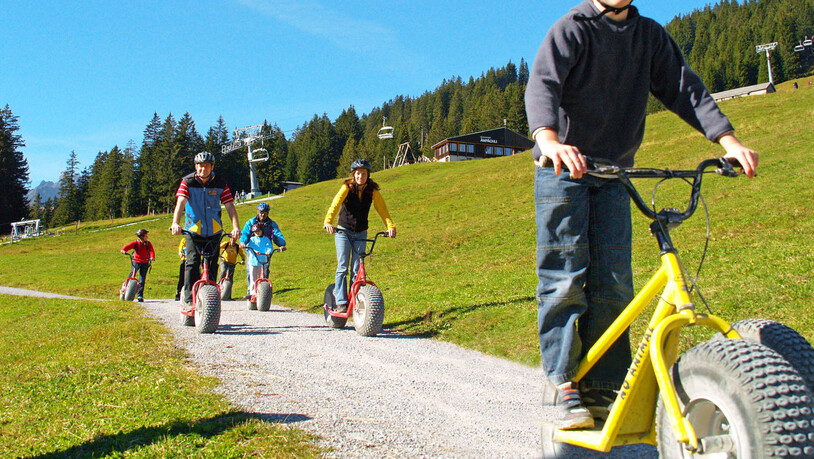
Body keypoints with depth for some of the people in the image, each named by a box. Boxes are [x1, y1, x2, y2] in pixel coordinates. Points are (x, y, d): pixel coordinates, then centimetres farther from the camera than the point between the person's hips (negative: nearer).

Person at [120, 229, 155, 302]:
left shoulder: (148, 244, -1)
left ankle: (140, 296, 4)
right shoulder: (136, 243, -4)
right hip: (136, 262, -1)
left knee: (142, 280, -2)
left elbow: (151, 251, -15)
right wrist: (123, 250, -38)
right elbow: (128, 246, -16)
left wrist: (152, 257, -35)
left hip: (145, 263, 1)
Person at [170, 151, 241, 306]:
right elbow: (181, 202, -18)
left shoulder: (220, 183, -3)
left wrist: (236, 227, -24)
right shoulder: (188, 182, -5)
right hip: (193, 229, -1)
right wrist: (175, 223, -35)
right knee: (192, 262, -11)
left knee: (212, 264, 1)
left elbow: (230, 206, -9)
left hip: (214, 231, 1)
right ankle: (189, 297, -5)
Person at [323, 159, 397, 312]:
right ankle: (341, 302, -7)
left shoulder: (372, 190, -5)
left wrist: (391, 226, -30)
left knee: (357, 269, -1)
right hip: (343, 231, -2)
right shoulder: (347, 188, -11)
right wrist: (328, 222, -43)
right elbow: (335, 204, -26)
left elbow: (382, 209, -13)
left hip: (360, 234, 2)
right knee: (342, 267, -9)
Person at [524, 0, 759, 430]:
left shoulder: (650, 35, 10)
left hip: (613, 175, 5)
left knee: (614, 283, -1)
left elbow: (683, 87, 4)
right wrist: (549, 141, -44)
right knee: (564, 278, -7)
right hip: (562, 170, -4)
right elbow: (542, 85, -23)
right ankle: (565, 386, 2)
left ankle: (601, 390, 7)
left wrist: (729, 141, -11)